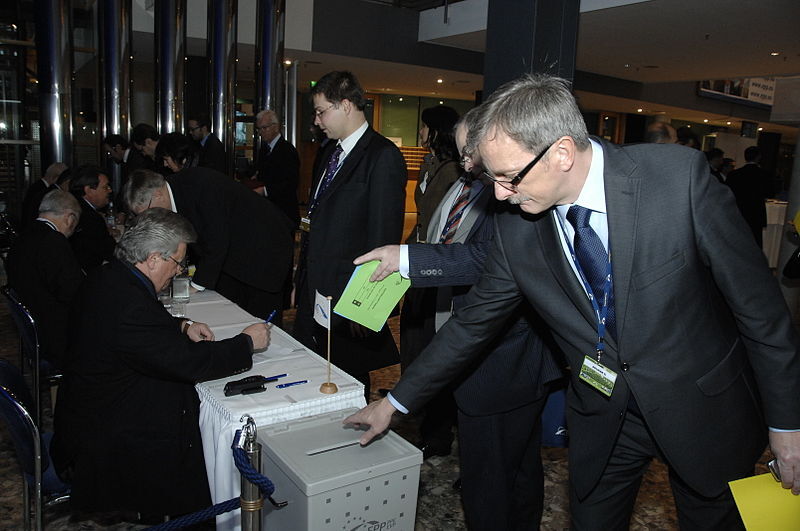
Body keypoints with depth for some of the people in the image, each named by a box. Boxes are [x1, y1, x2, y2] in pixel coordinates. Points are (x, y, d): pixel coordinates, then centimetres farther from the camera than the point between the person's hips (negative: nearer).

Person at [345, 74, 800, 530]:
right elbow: (475, 320, -2)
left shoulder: (679, 176, -22)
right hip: (603, 418, 2)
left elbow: (758, 301, -13)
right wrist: (396, 402, 2)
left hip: (704, 409, -1)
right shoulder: (517, 228, -13)